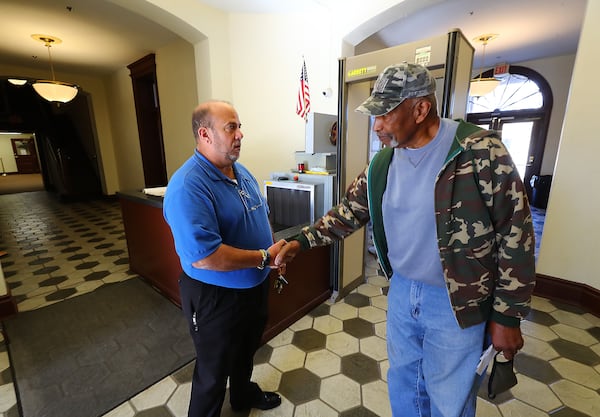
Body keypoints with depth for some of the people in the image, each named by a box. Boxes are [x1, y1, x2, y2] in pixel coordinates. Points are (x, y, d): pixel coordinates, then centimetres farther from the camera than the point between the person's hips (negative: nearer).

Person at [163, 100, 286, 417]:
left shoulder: (241, 171, 2)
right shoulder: (188, 186, -28)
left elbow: (261, 215, 12)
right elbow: (203, 257, -34)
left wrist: (274, 249, -2)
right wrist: (264, 258, -26)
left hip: (254, 286, 9)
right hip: (216, 296, -8)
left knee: (247, 349, 31)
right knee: (214, 370, 17)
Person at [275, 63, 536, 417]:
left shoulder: (480, 151, -18)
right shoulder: (383, 163, -2)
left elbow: (515, 235, -14)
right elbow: (349, 212, 5)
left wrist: (507, 316, -10)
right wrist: (301, 242, -4)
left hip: (458, 304, -4)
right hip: (401, 291, 5)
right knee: (403, 383, 25)